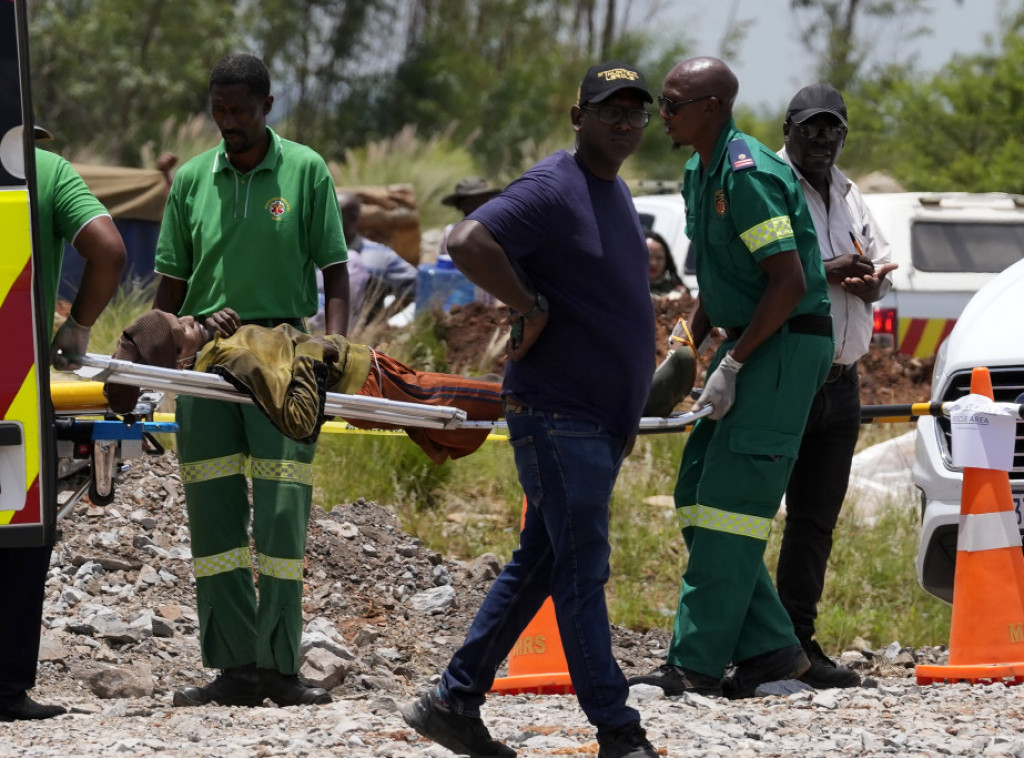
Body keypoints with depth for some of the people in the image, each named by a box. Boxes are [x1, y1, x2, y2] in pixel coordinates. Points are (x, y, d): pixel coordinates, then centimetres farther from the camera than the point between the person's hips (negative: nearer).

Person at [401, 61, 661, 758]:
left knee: (539, 564, 12)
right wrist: (532, 308, -23)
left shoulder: (616, 192, 17)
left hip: (602, 420, 10)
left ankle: (455, 702, 19)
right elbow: (468, 242, -30)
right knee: (582, 569, -7)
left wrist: (627, 412, 24)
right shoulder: (552, 190, -14)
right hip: (555, 414, -10)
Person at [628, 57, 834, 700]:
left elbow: (788, 281, -22)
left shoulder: (748, 174, -18)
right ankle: (769, 647, 9)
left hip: (787, 348, -10)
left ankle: (696, 664, -9)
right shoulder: (701, 175, 14)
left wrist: (733, 364, -19)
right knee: (699, 495, 7)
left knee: (729, 501, -11)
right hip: (753, 345, 10)